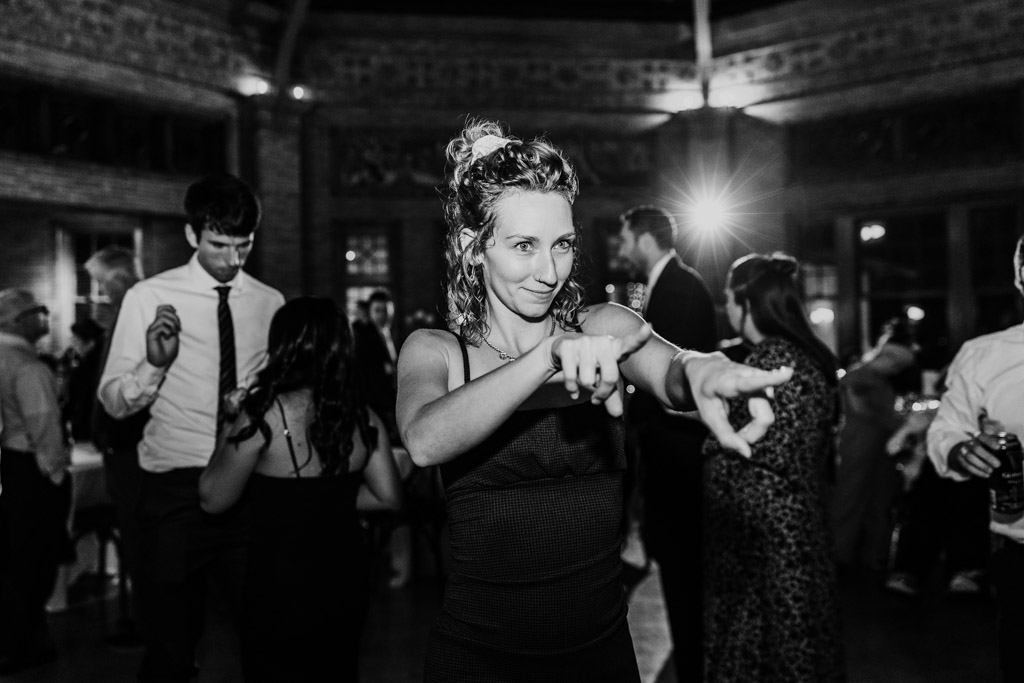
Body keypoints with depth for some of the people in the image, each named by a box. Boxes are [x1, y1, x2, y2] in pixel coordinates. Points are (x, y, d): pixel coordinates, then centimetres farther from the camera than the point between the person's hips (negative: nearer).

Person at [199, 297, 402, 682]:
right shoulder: (363, 417, -4)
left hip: (282, 590, -5)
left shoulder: (266, 414, -18)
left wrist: (231, 431, 2)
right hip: (345, 583, 5)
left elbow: (213, 498, -9)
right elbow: (389, 497, 5)